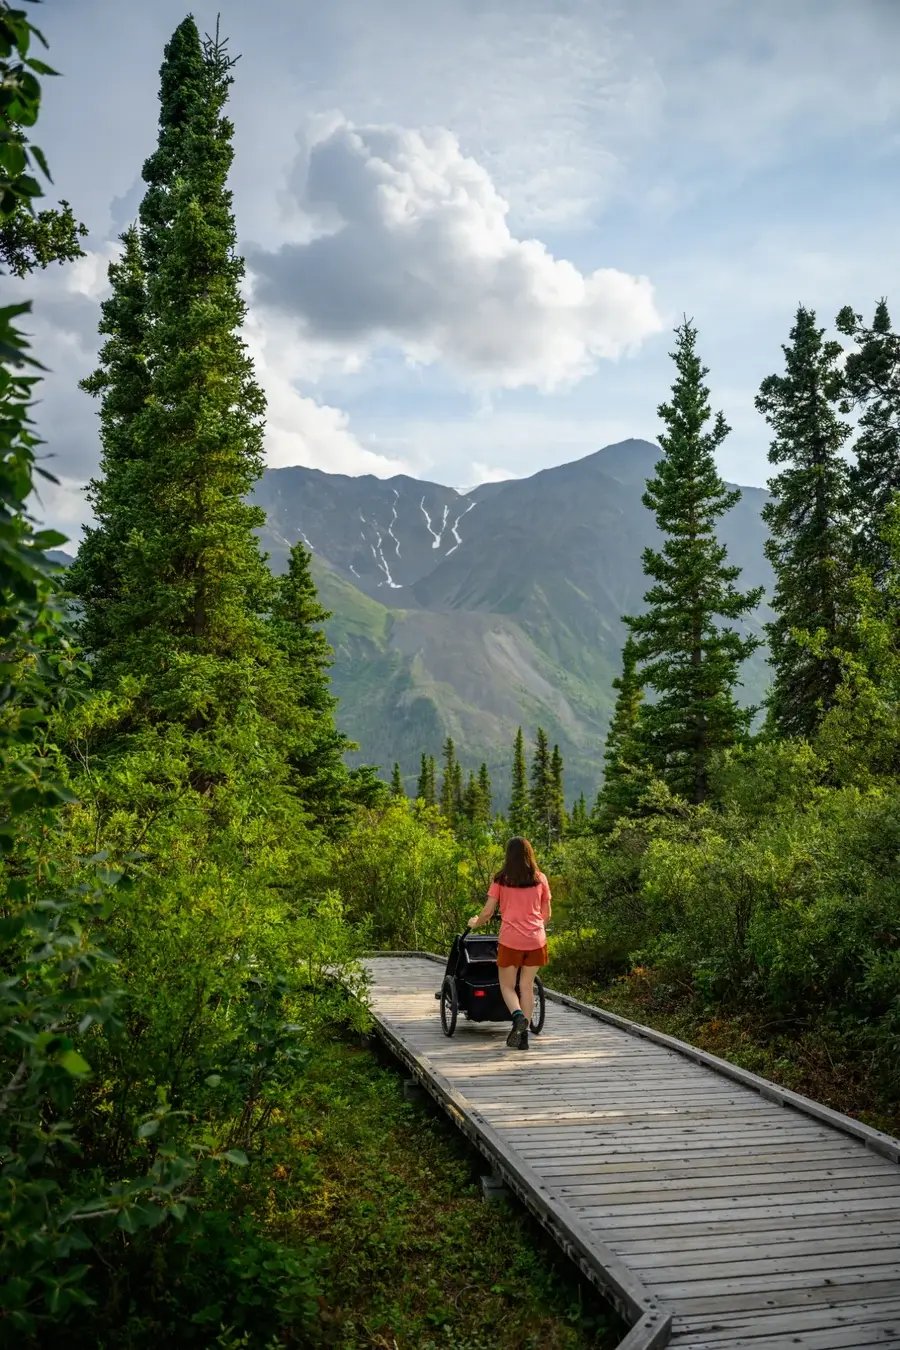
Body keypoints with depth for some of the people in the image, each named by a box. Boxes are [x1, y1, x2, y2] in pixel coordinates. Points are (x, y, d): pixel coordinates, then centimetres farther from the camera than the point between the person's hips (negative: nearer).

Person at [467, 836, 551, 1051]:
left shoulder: (501, 880, -2)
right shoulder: (540, 879, 5)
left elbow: (488, 912, -1)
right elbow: (546, 914, 12)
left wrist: (475, 923, 19)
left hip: (510, 939, -2)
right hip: (536, 940, 2)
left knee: (507, 986, 11)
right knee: (527, 986, 12)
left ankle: (518, 1016, -16)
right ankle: (523, 1034, 9)